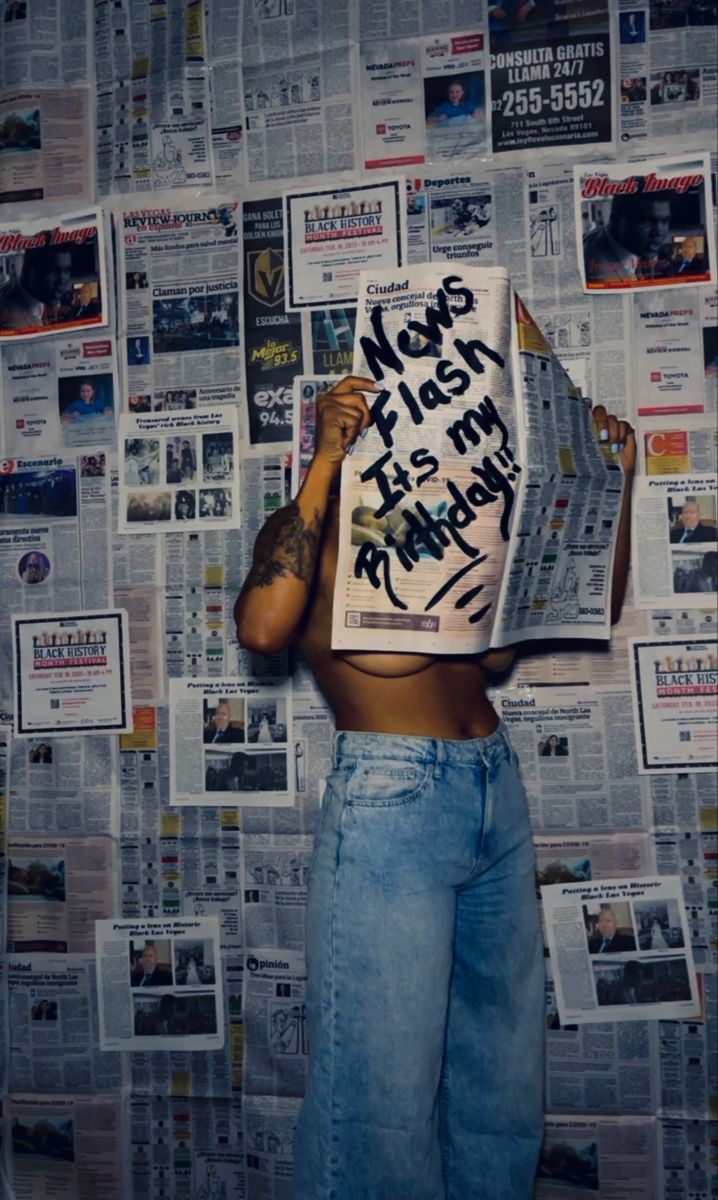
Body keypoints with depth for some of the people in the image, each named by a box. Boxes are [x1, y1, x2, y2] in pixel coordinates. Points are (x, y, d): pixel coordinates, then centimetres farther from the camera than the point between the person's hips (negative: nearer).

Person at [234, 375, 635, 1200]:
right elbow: (262, 628, -24)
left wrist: (615, 478, 11)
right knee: (385, 1084, 2)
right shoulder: (311, 530, -2)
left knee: (501, 1068, 18)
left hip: (498, 796, 7)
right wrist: (325, 466, -20)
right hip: (390, 802, -6)